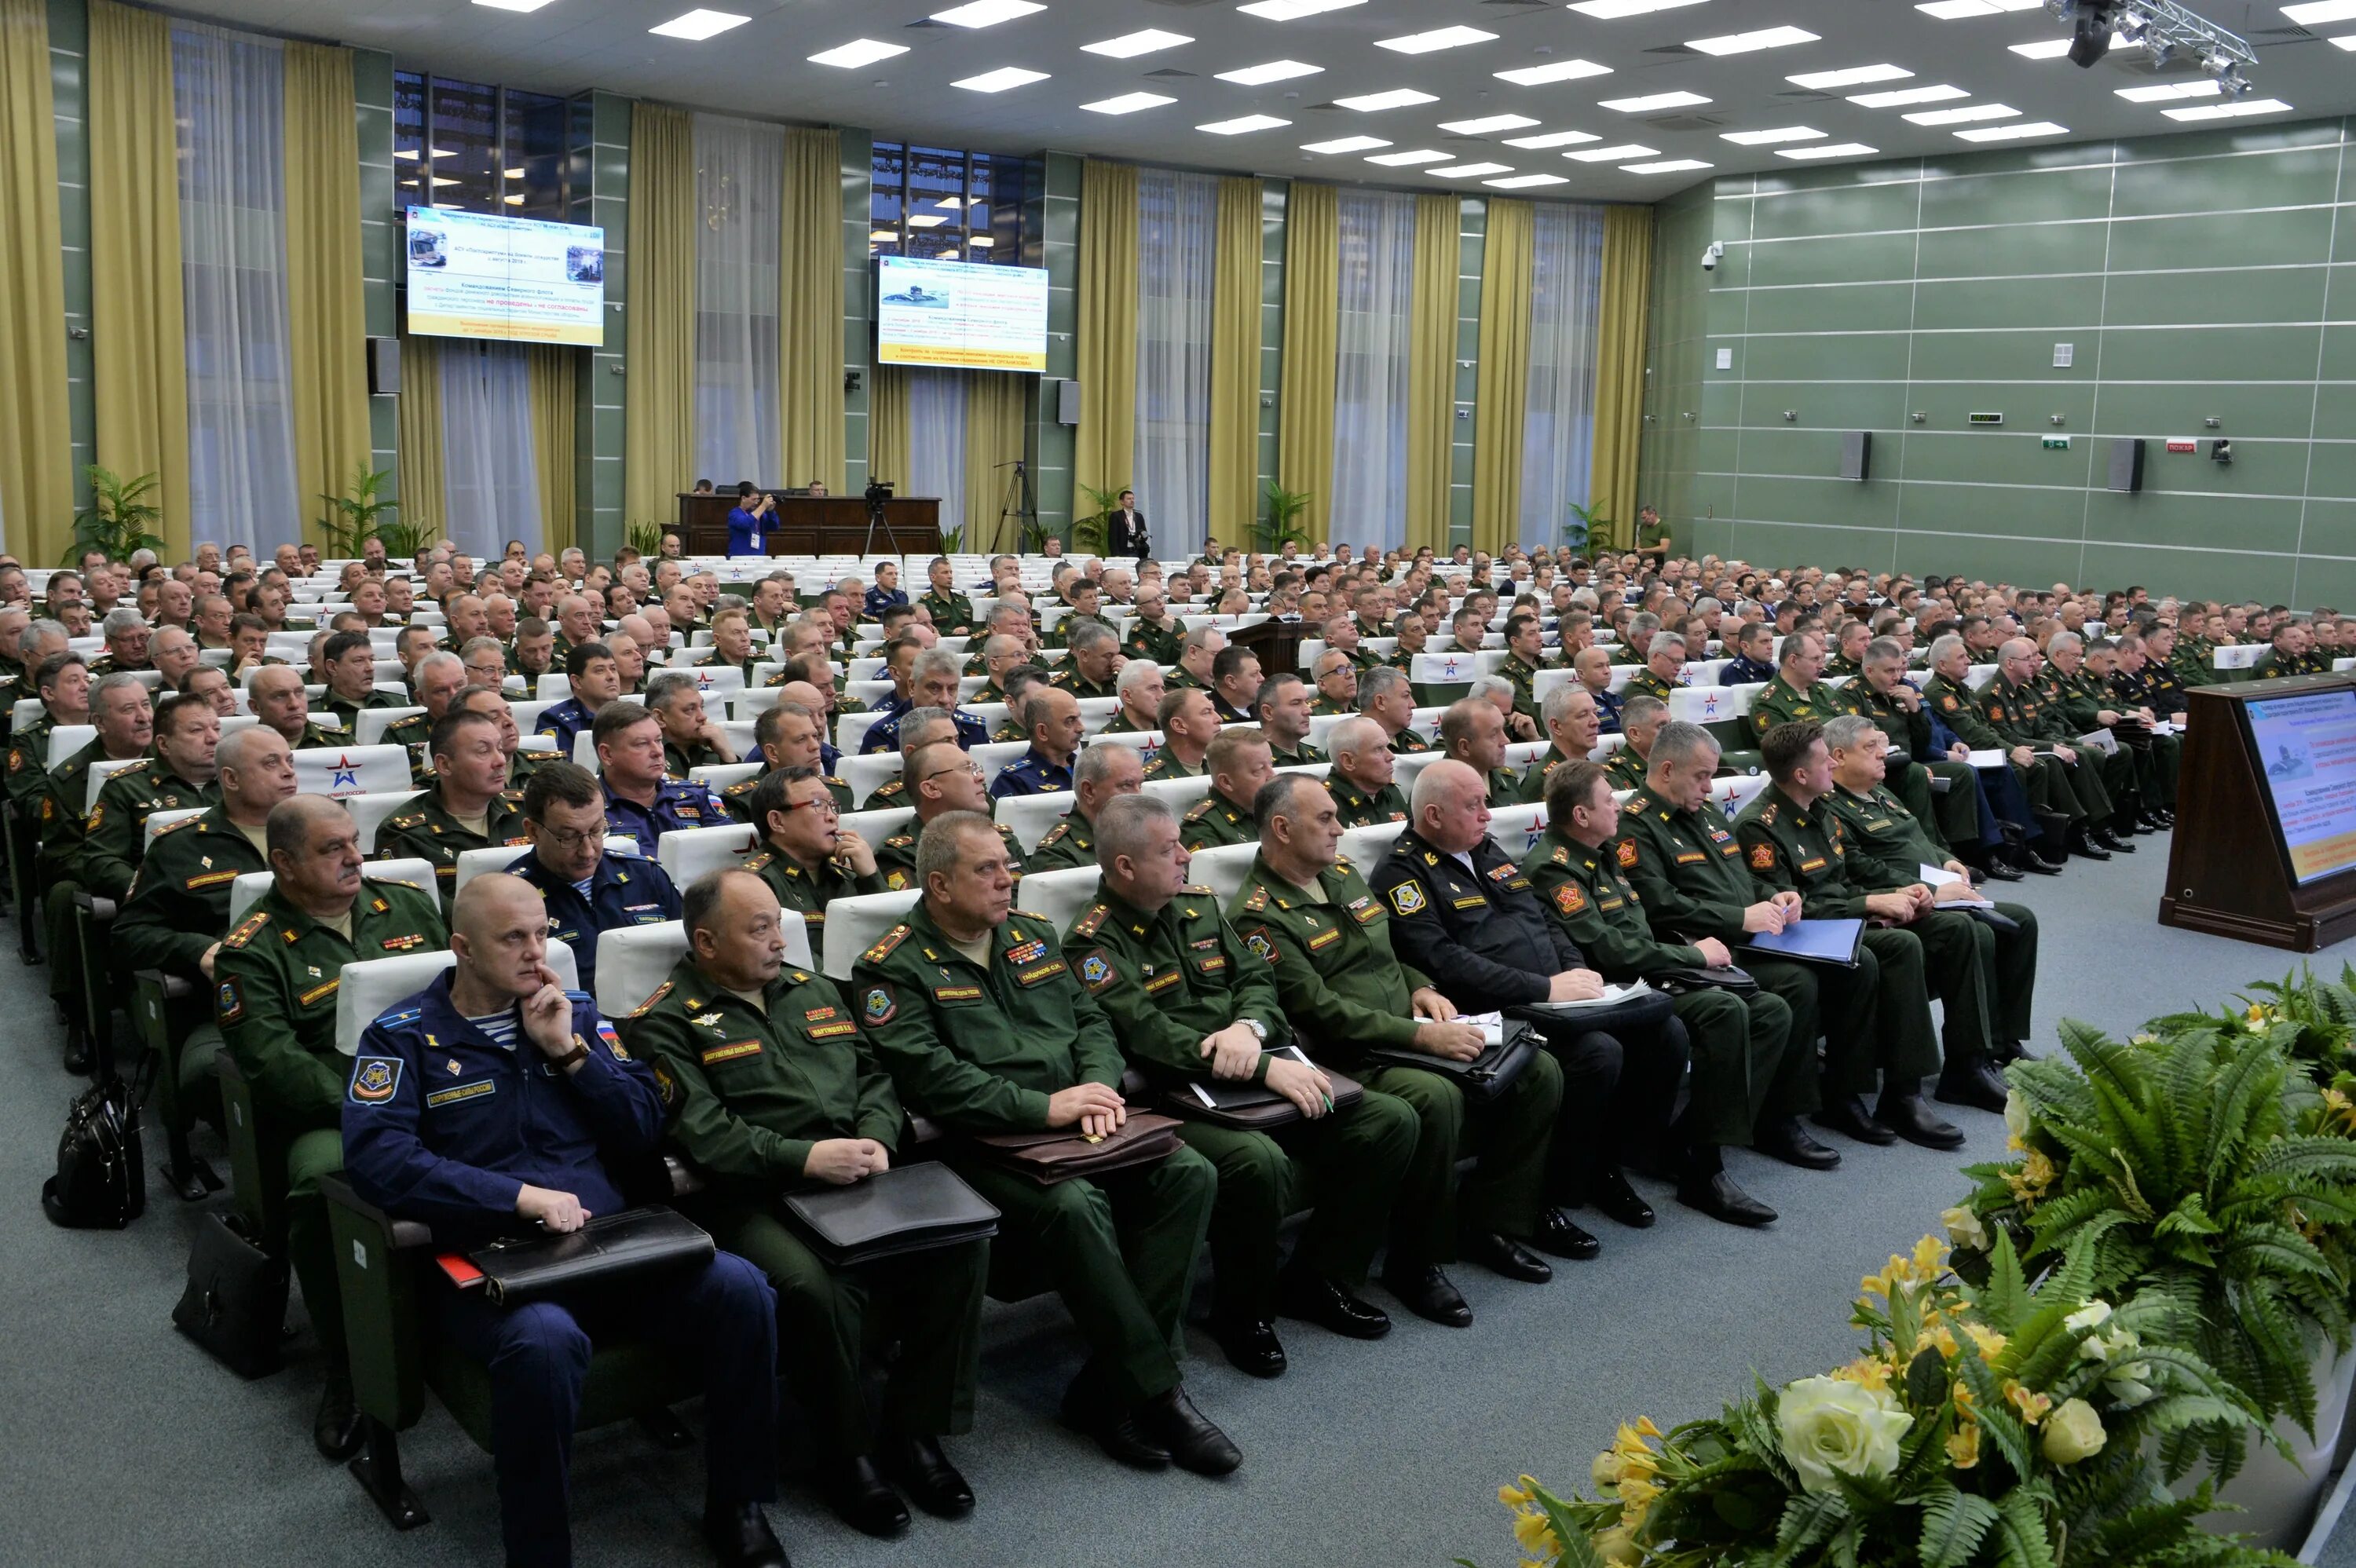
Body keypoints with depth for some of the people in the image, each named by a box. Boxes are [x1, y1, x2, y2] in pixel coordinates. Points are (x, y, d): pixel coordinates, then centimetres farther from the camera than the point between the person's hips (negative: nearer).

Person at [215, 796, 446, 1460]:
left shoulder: (408, 905, 16)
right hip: (331, 1114, -3)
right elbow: (272, 1062, -10)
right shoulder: (252, 949, 2)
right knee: (322, 1183, -37)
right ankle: (348, 1374, -15)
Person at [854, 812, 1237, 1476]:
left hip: (1076, 1119, 6)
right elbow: (930, 1078, -15)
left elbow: (1092, 1020, 16)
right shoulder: (894, 969, -3)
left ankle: (1109, 1388, -13)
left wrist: (1099, 1085, -6)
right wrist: (1044, 1107, -19)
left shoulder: (1034, 934, 18)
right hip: (987, 1141, -6)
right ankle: (1157, 1391, -18)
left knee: (1189, 1173, -16)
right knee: (1075, 1204, -34)